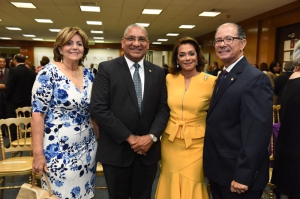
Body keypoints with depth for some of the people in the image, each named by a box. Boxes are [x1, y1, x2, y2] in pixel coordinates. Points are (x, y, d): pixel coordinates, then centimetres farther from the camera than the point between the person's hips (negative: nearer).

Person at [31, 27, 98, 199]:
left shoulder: (88, 75, 5)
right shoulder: (48, 73, -11)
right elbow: (38, 113, -13)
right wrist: (38, 152, -16)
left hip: (87, 148, 5)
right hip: (58, 150, -5)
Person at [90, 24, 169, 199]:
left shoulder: (158, 73, 6)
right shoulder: (107, 69, -5)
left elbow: (163, 108, 4)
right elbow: (99, 108, -12)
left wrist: (151, 137, -12)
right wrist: (129, 138, -14)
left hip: (148, 150, 3)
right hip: (116, 151, -2)